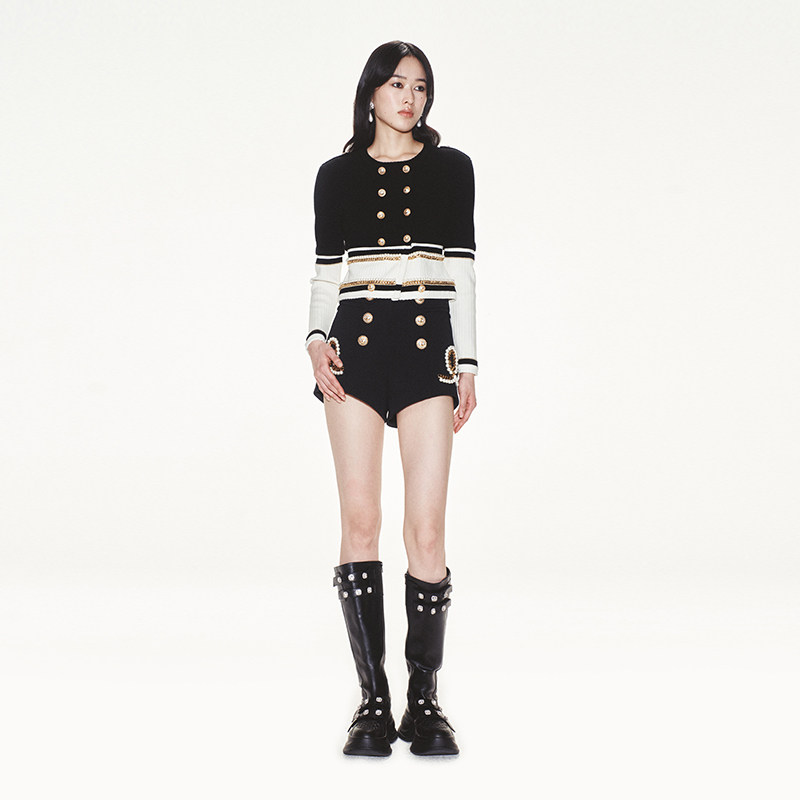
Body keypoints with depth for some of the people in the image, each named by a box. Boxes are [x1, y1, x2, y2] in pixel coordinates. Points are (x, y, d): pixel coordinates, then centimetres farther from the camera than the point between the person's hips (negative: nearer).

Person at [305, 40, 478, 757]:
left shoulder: (450, 168, 12)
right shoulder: (337, 175, 14)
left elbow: (462, 269, 9)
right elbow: (326, 271, 12)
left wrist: (467, 364, 3)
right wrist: (316, 338, -6)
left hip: (428, 341, 0)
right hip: (357, 341, 1)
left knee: (427, 526, -8)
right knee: (361, 521, -7)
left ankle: (425, 699, 1)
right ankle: (374, 698, 0)